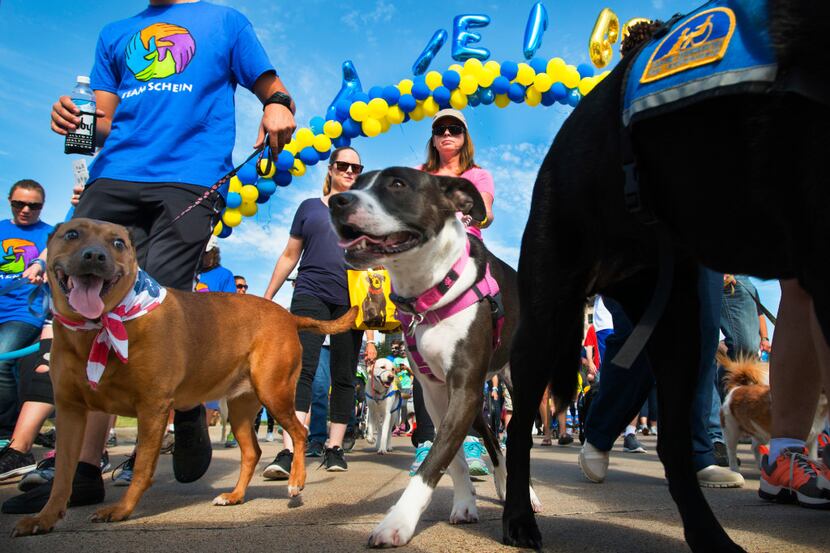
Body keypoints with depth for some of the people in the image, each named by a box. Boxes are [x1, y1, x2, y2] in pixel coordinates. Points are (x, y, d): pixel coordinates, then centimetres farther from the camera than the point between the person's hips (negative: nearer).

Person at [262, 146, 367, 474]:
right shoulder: (310, 207, 15)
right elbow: (290, 256, 16)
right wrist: (267, 297, 11)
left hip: (350, 302, 2)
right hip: (310, 296, -1)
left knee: (344, 377, 3)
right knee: (302, 368, -16)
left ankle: (335, 448, 11)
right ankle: (289, 452, -24)